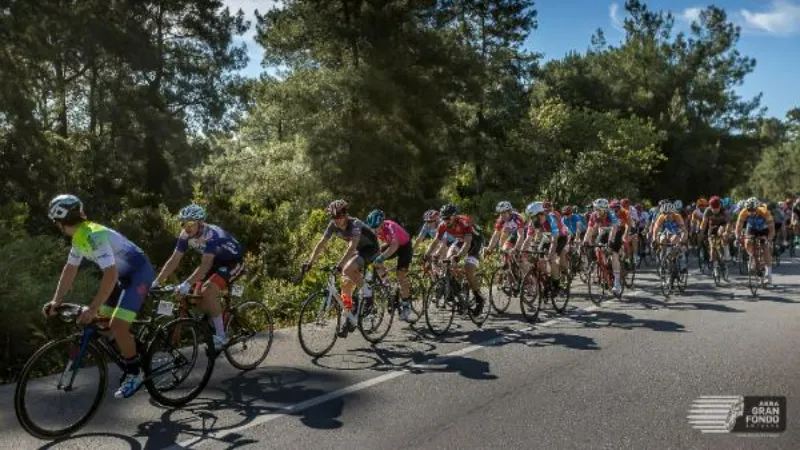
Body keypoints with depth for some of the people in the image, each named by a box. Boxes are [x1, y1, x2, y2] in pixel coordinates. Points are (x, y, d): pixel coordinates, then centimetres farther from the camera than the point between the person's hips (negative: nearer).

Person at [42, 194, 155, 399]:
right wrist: (56, 301, 6)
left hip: (139, 274, -10)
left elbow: (110, 274, -34)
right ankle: (130, 361, 28)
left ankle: (135, 373, 0)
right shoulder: (79, 238, 4)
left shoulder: (94, 236, -27)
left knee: (117, 327, -17)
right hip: (123, 275, 10)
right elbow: (70, 269, 12)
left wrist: (92, 309, -33)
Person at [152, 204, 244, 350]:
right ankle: (212, 328, 17)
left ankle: (221, 336, -15)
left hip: (234, 262, -8)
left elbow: (205, 264, -40)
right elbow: (173, 260, -9)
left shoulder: (211, 234, -33)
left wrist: (187, 284, -49)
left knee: (207, 291, -24)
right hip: (217, 261, 8)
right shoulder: (185, 235, -12)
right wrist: (156, 283, -15)